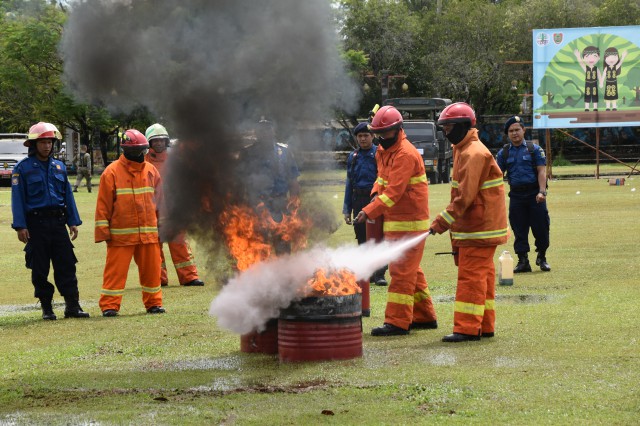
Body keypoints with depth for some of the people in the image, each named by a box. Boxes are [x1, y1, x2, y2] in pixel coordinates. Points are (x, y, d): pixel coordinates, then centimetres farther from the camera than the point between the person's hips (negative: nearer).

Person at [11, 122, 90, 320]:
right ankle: (47, 308, 10)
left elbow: (68, 195, 15)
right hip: (36, 224, -3)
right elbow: (18, 198, -5)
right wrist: (20, 226, -12)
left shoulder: (59, 166, 12)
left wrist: (73, 221, 9)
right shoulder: (23, 168, -2)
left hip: (58, 222, 3)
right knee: (40, 270, 2)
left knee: (66, 265, -2)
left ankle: (72, 305, 0)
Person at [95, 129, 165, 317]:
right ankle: (109, 305, 1)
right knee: (116, 270, -4)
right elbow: (103, 204, -3)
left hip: (148, 232, 4)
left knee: (151, 269, 8)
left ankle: (153, 302, 20)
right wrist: (104, 231, -8)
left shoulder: (151, 171, 11)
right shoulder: (112, 172, -4)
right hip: (121, 233, -4)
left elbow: (159, 199, 19)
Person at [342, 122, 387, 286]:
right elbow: (349, 184, 16)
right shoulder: (353, 157, 12)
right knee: (362, 239, 7)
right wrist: (347, 209, 12)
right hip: (359, 201, 5)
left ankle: (379, 274, -5)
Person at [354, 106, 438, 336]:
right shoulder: (383, 151, 12)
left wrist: (369, 211, -28)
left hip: (408, 223, -10)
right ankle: (425, 316, 24)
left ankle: (397, 322, -8)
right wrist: (376, 193, 0)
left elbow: (394, 191, -25)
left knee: (402, 271, -9)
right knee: (411, 271, 16)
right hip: (394, 221, 10)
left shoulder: (406, 154, -19)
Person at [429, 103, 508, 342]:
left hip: (478, 230, -11)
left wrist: (443, 221, -21)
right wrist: (449, 223, 18)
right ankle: (485, 326, 19)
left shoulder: (474, 154, -19)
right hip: (474, 229, 11)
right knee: (482, 276, 13)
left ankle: (467, 328, -9)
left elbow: (465, 196, -24)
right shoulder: (463, 150, 15)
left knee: (471, 277, -9)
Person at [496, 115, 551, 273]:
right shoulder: (504, 153, 10)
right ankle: (523, 261, 8)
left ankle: (542, 258, 16)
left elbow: (541, 171, -3)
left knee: (541, 227, -2)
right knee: (519, 230, 2)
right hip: (516, 194, 2)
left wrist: (541, 192, -15)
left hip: (535, 194, -2)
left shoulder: (534, 149, 3)